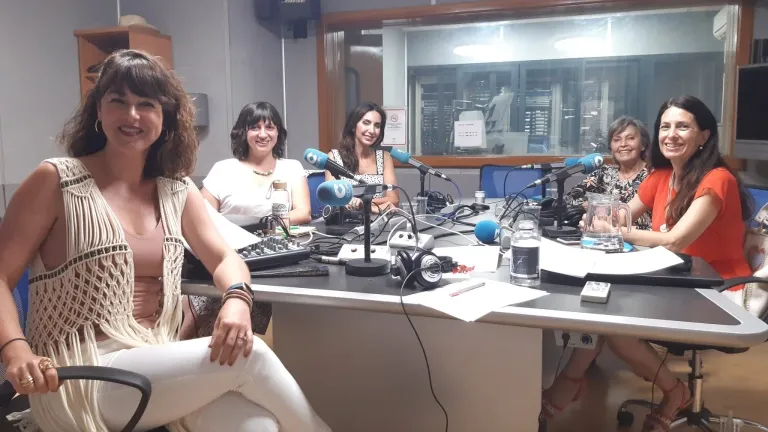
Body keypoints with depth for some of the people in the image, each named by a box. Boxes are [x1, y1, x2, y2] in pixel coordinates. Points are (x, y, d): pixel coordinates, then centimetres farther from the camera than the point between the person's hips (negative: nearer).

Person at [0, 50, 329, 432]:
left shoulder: (176, 189, 9)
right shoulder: (56, 181, -4)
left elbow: (224, 258, 6)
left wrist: (236, 299, -17)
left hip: (160, 362, 4)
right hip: (81, 377, -4)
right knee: (249, 356, -23)